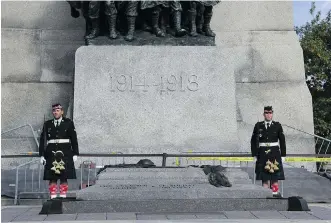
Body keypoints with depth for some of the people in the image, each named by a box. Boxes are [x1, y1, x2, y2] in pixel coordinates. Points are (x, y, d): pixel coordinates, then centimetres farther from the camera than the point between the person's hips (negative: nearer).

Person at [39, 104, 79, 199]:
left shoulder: (68, 123, 6)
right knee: (52, 178, 0)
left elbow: (74, 139, 5)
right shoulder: (47, 124, 10)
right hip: (51, 154, 1)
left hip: (65, 154, -1)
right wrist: (42, 155, 3)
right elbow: (42, 140, 9)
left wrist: (75, 154, 1)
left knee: (64, 177, -1)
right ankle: (53, 197, 5)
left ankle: (63, 196, 6)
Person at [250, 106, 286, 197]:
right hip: (263, 154, 0)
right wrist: (254, 155, 2)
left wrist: (283, 155, 3)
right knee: (264, 175, 2)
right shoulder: (258, 126, 4)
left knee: (275, 173, 0)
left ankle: (275, 192, 6)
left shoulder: (277, 125, 4)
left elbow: (282, 141, 6)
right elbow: (253, 141, 6)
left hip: (275, 153, 0)